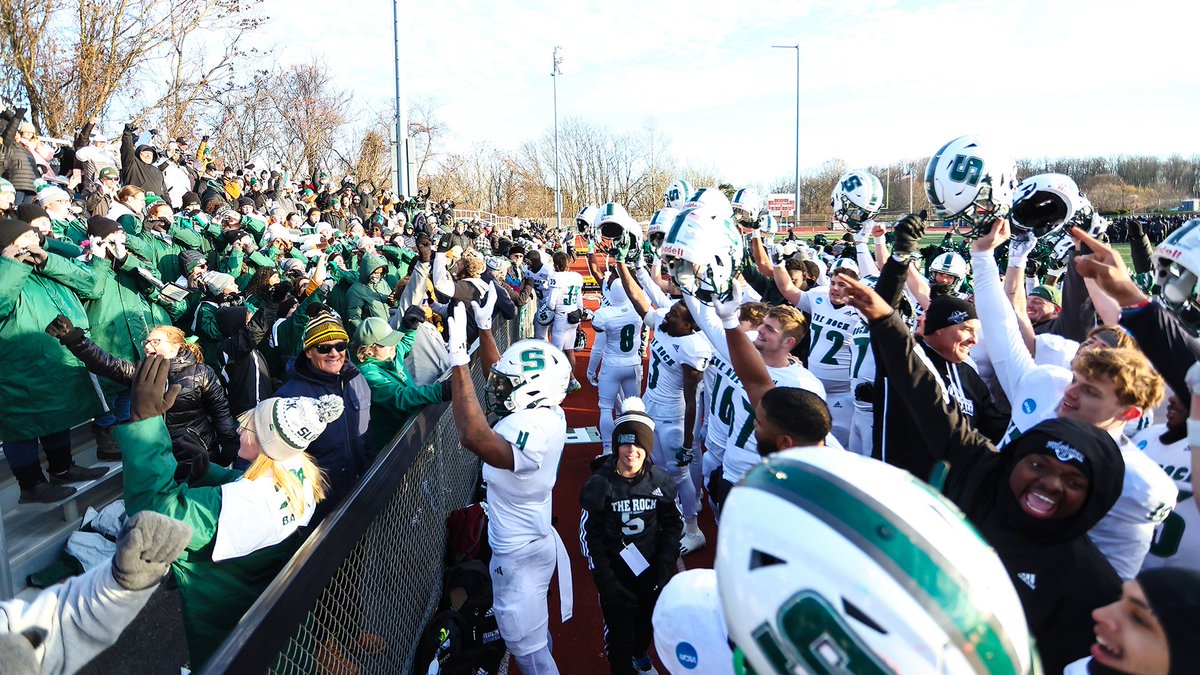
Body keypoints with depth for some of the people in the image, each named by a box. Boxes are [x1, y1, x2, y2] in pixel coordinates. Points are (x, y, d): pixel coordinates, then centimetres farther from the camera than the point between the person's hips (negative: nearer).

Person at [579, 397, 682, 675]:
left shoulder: (661, 481, -8)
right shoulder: (599, 485, -15)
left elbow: (673, 526, 0)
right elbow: (589, 535, -11)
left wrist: (666, 569, -7)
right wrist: (605, 581, -16)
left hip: (651, 571, 3)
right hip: (615, 575, -3)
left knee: (647, 626, 24)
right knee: (620, 634, 7)